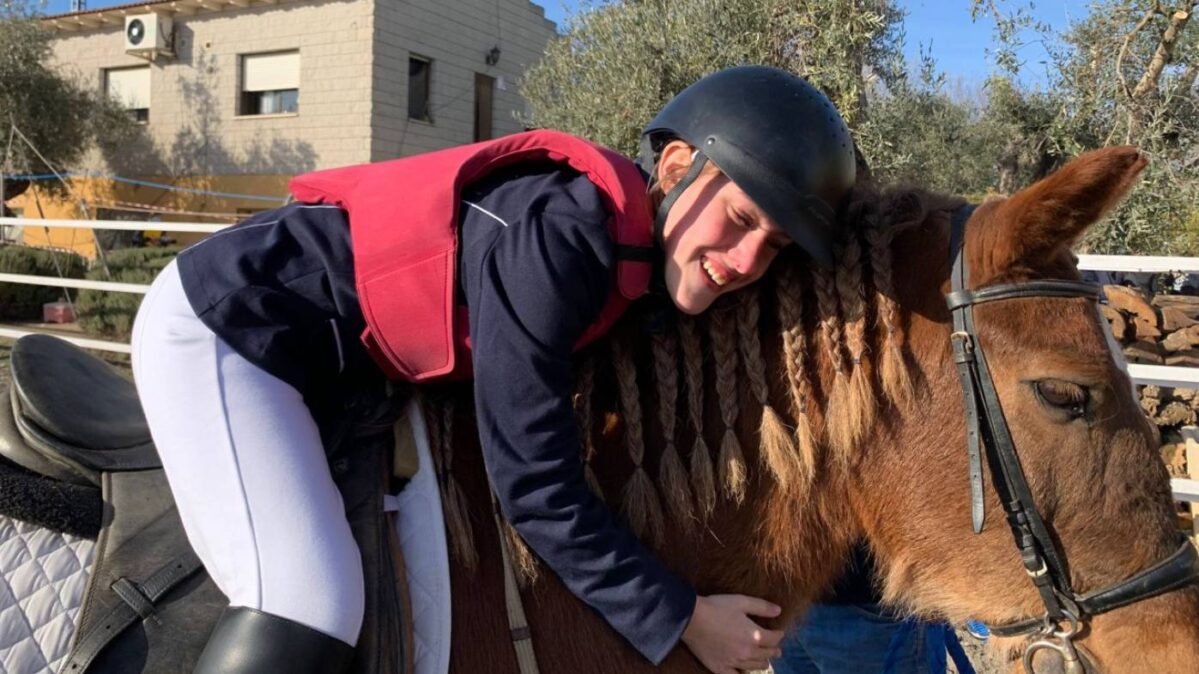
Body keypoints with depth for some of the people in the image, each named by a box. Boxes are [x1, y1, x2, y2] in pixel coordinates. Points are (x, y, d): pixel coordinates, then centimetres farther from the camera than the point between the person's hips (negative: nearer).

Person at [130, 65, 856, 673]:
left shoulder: (629, 232, -5)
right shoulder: (555, 236, -32)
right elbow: (535, 484, -28)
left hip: (313, 359, 9)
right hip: (219, 330, -9)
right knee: (310, 615, -21)